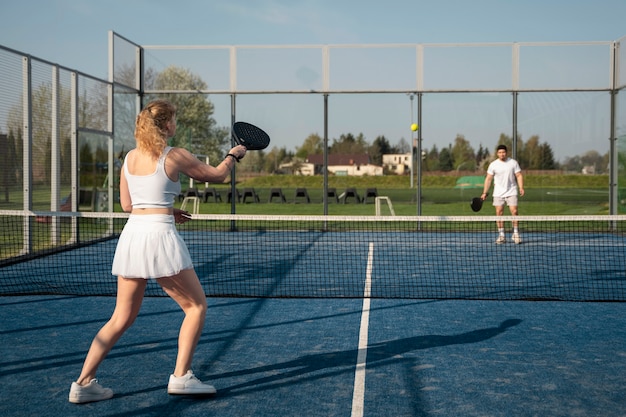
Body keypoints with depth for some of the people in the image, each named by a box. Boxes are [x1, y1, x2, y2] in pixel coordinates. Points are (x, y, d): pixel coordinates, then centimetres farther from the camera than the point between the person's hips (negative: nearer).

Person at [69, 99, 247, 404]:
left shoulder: (129, 158, 12)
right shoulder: (176, 157, -5)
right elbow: (217, 175, 9)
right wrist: (233, 155, 28)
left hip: (131, 234, 6)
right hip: (159, 235, -6)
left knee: (122, 317, 14)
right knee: (196, 306, 10)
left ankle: (84, 382, 10)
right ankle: (181, 376, 6)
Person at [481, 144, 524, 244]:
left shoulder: (513, 163, 1)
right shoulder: (493, 165, 2)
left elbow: (519, 176, 2)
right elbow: (488, 179, 5)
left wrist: (521, 188, -12)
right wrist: (484, 193, 0)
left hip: (511, 192, -1)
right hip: (498, 193, 1)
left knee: (514, 211, -11)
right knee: (499, 213, -3)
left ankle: (516, 234, -2)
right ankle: (501, 235, 4)